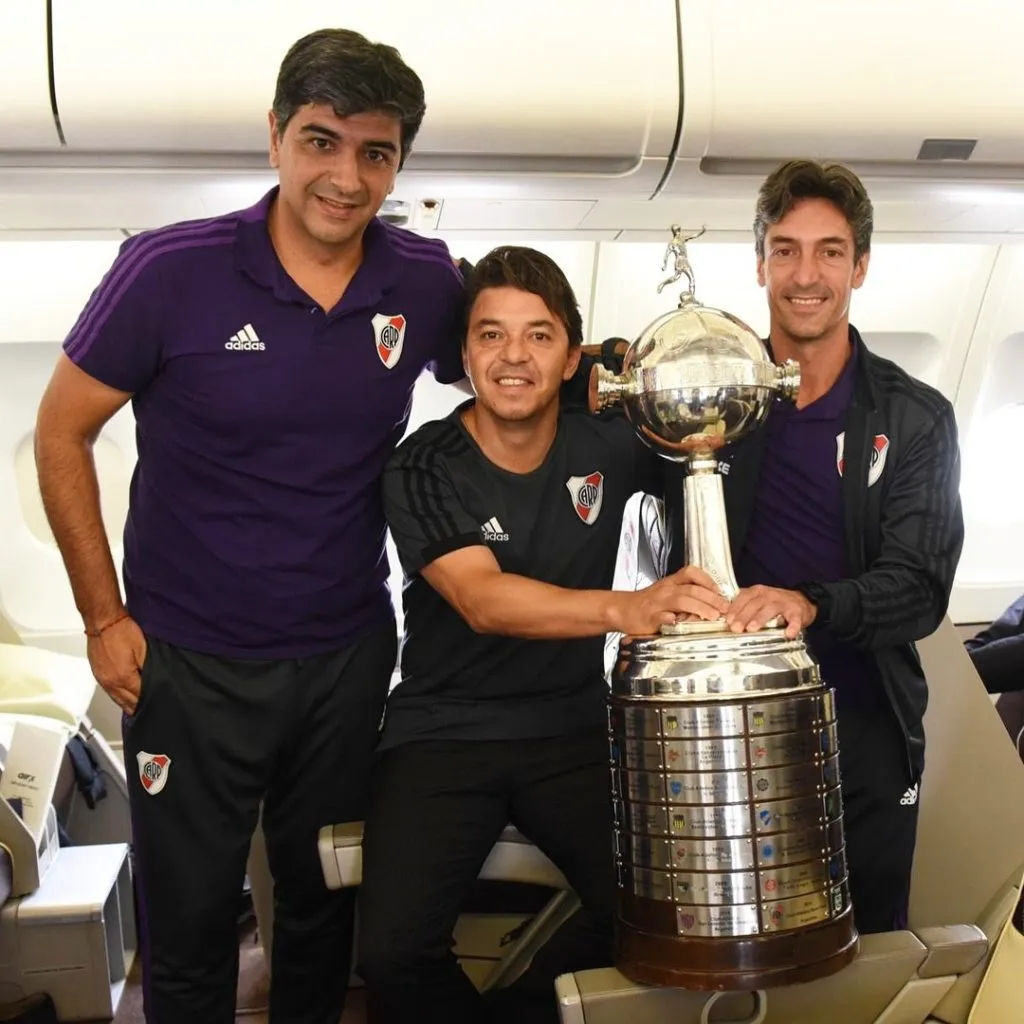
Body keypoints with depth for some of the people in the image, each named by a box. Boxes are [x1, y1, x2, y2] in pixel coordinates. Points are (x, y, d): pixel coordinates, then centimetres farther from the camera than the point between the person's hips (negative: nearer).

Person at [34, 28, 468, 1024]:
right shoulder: (171, 269, -15)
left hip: (349, 656, 3)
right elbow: (62, 431, -5)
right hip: (189, 663, -2)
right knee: (186, 924, 13)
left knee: (323, 906, 19)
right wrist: (105, 617, -6)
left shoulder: (426, 280, -7)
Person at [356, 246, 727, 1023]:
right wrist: (626, 609, -44)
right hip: (444, 735, -2)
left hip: (573, 730, 3)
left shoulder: (608, 440, -3)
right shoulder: (423, 469, -11)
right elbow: (483, 601, -26)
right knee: (393, 950, -20)